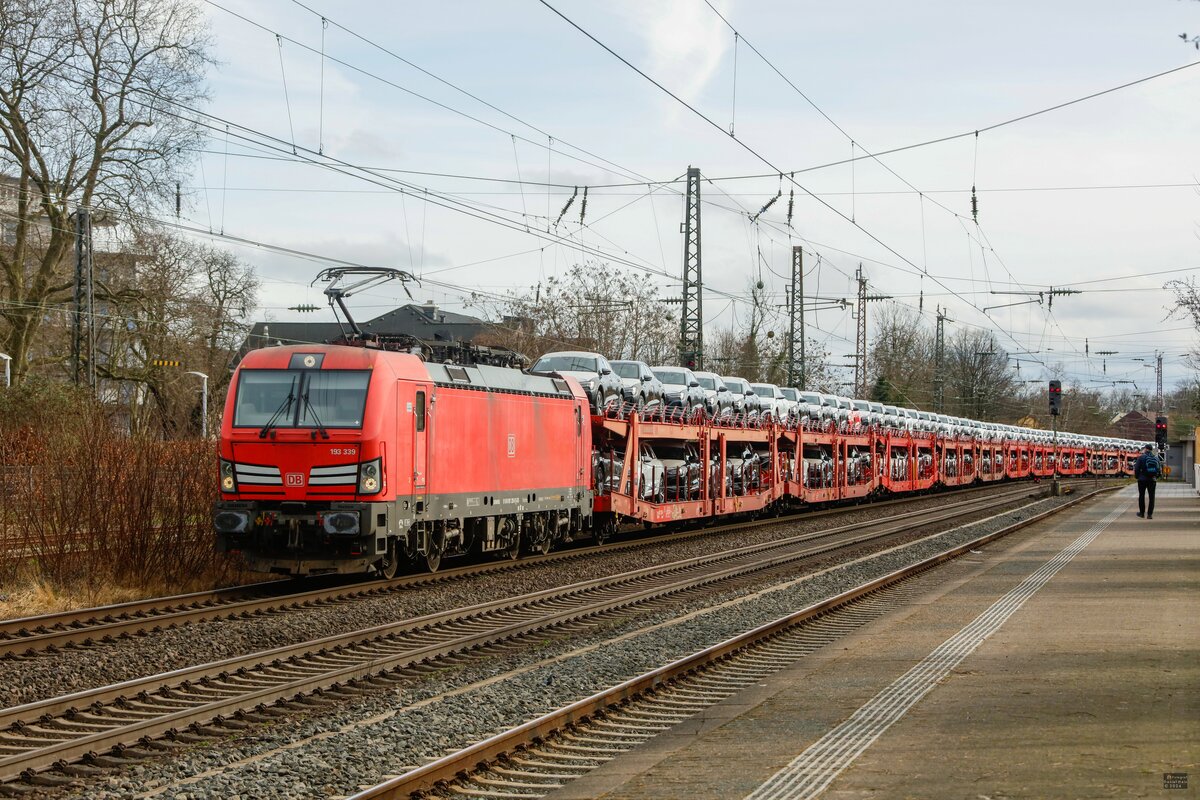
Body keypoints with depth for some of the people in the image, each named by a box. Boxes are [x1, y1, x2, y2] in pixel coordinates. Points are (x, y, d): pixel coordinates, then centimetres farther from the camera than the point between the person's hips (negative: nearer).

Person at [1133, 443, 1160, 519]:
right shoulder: (1156, 458, 2)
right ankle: (1150, 514, -2)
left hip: (1142, 479, -2)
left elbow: (1137, 469, -8)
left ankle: (1142, 512, 20)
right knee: (1151, 497, 5)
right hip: (1152, 480, 2)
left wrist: (1136, 476, 9)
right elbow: (1159, 469, 6)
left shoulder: (1141, 457, -8)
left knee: (1141, 496, 13)